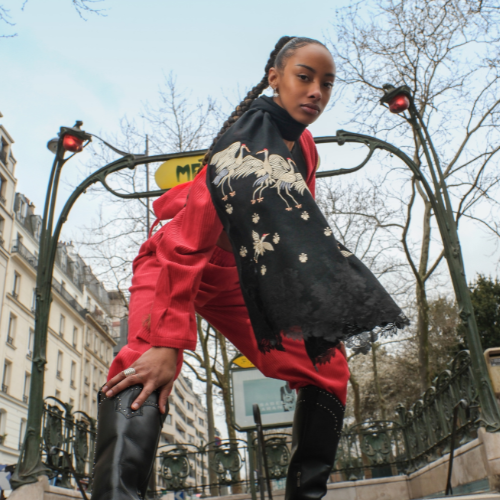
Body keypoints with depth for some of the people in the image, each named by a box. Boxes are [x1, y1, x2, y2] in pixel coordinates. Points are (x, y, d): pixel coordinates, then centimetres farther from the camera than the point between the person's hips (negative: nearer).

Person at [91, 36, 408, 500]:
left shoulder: (304, 145, 0)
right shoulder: (247, 140, -25)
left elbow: (298, 228, 11)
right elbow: (188, 241, -34)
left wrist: (309, 317, 6)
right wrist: (168, 343, -42)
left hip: (236, 275, 7)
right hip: (173, 265, -7)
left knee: (328, 369, -3)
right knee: (147, 367, -37)